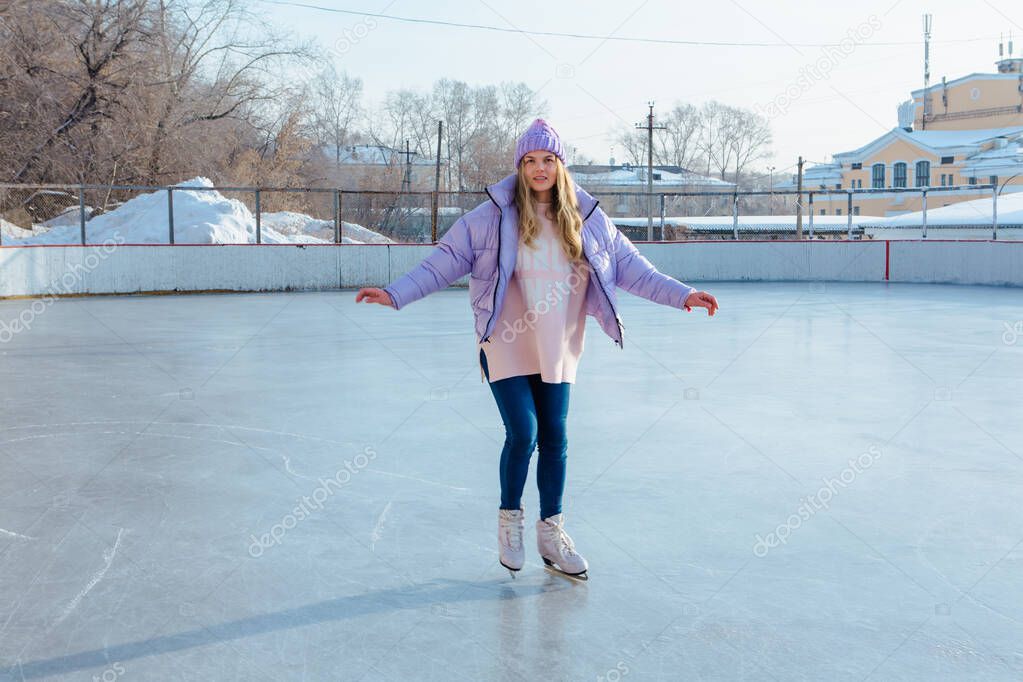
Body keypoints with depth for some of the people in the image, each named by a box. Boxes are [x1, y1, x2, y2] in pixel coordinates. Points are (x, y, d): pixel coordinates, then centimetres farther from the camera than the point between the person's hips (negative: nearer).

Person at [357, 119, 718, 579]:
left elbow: (628, 265, 6)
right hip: (506, 346, -3)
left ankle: (551, 533, 26)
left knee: (554, 439, 8)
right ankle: (510, 517, 19)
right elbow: (446, 260, -5)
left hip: (557, 351, 3)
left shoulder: (587, 217, 3)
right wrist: (396, 294, -12)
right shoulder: (495, 215, -6)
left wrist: (681, 294, 0)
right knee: (522, 434, -8)